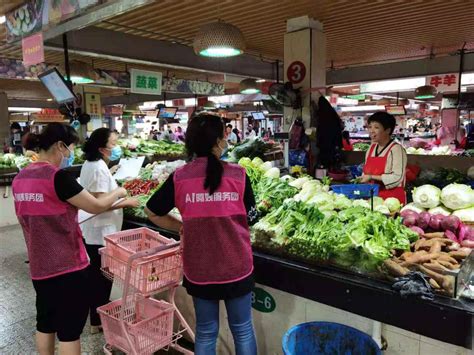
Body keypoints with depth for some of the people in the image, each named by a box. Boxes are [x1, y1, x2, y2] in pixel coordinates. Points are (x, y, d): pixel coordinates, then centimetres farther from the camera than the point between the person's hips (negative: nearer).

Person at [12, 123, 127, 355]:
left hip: (39, 266, 8)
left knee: (45, 322, 22)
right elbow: (96, 207, -14)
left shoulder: (20, 179, 4)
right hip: (68, 265, -8)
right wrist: (118, 192, 3)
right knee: (70, 329, 6)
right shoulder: (58, 177, -21)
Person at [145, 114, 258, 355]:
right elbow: (249, 218, 0)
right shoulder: (238, 175, -10)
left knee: (205, 332, 20)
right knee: (243, 329, 19)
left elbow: (152, 212, 3)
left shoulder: (179, 177, -7)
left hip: (199, 269, 1)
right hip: (237, 266, -1)